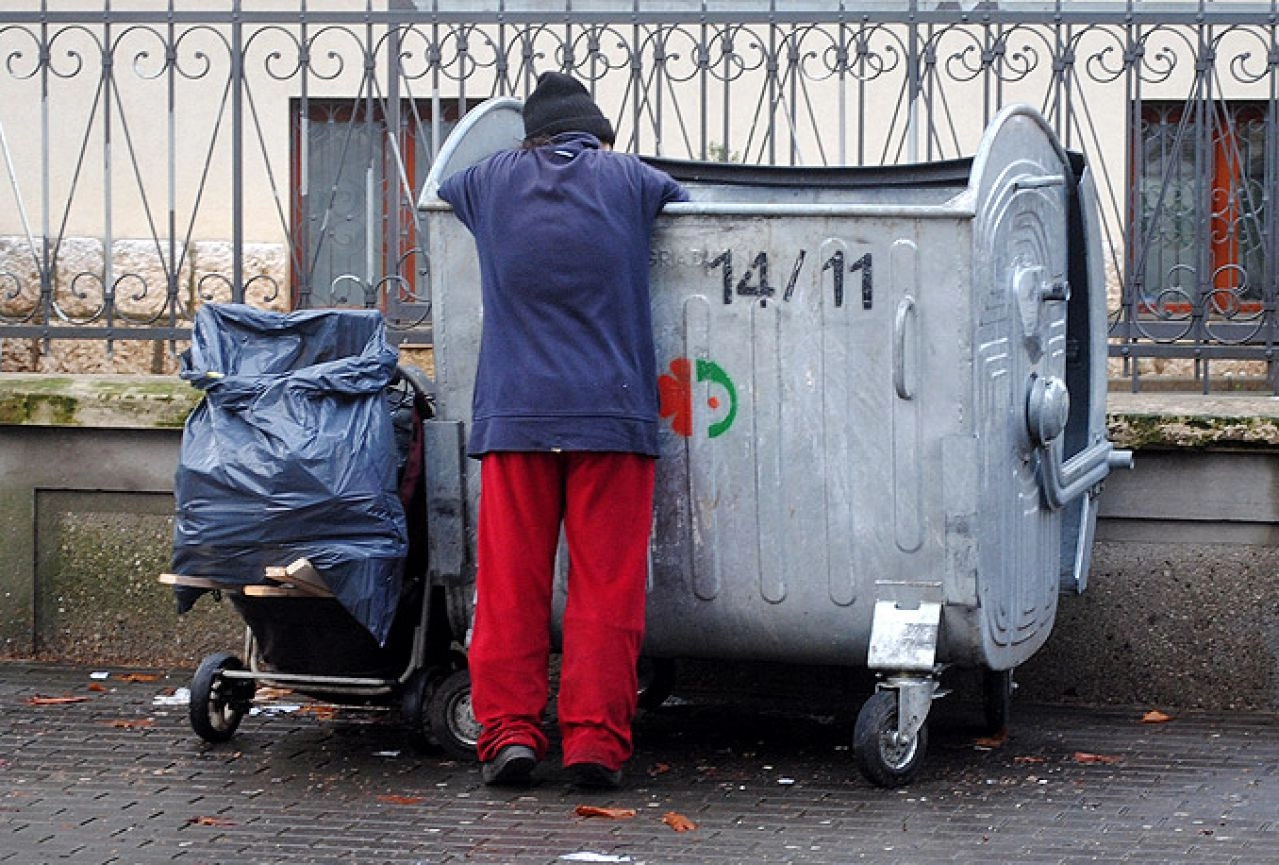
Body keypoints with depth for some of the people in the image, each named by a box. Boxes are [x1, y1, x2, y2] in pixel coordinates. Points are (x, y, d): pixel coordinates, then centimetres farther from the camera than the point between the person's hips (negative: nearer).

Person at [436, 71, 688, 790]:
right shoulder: (629, 179, 7)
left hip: (515, 411, 1)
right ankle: (596, 740, -3)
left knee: (510, 580, 5)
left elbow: (435, 196, 32)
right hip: (611, 411, -1)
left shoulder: (491, 180, 12)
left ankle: (509, 730, 0)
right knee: (607, 584, 1)